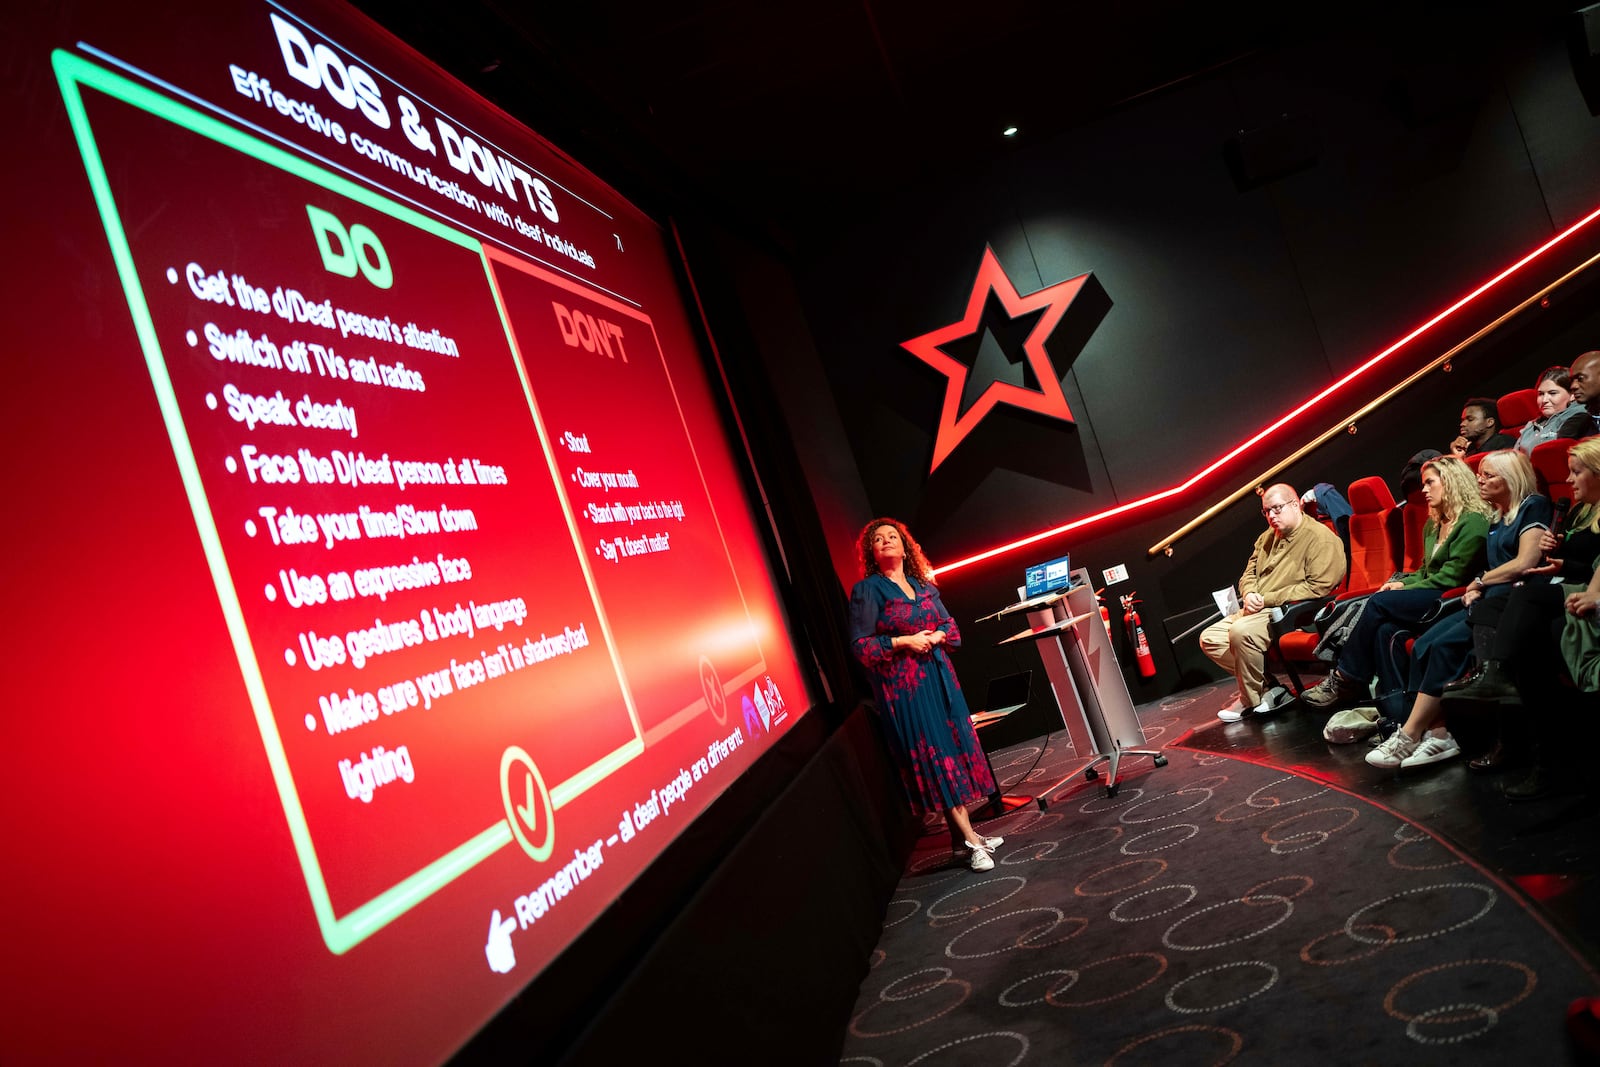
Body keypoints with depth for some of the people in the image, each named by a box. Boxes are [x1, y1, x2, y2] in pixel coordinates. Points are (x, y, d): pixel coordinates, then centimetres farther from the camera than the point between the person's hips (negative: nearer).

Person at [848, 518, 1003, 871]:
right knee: (934, 757, -4)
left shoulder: (923, 585, 12)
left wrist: (935, 636, -8)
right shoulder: (867, 590, -5)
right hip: (903, 684, -6)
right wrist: (904, 642, -15)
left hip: (938, 677, 6)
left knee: (955, 747, 7)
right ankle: (971, 840, 0)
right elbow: (861, 644, -9)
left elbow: (950, 626, 14)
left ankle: (963, 832, 17)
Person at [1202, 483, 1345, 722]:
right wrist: (1249, 594, -3)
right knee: (1209, 638, -4)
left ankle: (1251, 699, -13)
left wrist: (1267, 599, -18)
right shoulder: (1268, 537, 17)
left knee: (1241, 631, -33)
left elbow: (1317, 588, -19)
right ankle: (1266, 682, -6)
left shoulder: (1321, 538, -9)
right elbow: (1248, 574, 22)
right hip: (1257, 612, 9)